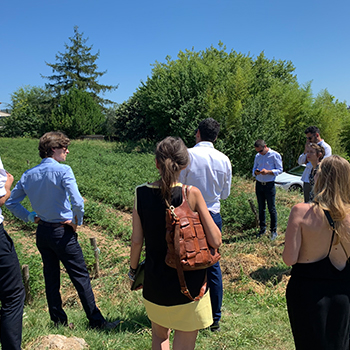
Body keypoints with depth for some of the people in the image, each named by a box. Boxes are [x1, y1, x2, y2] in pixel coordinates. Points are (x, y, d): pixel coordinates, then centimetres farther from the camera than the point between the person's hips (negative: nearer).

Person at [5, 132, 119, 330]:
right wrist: (77, 222, -9)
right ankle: (97, 321, 12)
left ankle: (59, 321, 29)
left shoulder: (29, 175, 5)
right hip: (62, 232, -7)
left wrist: (30, 217, 9)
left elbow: (11, 202, 10)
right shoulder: (63, 170, -16)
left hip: (42, 232, 7)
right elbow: (78, 203, -25)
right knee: (81, 277, 2)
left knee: (51, 277, 16)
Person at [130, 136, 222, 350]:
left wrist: (133, 269, 12)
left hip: (154, 283, 3)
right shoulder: (191, 193, -17)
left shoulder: (142, 193, -9)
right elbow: (216, 241, -15)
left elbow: (137, 241, -5)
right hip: (189, 284, -3)